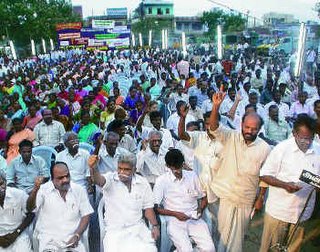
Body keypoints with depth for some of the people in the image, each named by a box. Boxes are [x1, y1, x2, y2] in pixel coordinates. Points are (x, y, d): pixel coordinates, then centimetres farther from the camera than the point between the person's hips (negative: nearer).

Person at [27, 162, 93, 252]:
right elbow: (30, 208, -15)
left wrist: (77, 236, -7)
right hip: (49, 241, -1)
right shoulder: (44, 189, -2)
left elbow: (86, 215, 5)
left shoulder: (79, 190, 3)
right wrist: (35, 190, -33)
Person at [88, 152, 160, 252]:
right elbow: (99, 180, -32)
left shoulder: (143, 183, 0)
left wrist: (155, 226, -1)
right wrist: (94, 169, -52)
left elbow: (148, 207, 8)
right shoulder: (110, 178, -9)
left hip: (137, 227, 2)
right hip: (114, 229, -1)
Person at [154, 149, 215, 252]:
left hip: (194, 219, 3)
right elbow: (156, 207, -2)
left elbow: (203, 197, 17)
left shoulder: (192, 176, 8)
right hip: (174, 220, -2)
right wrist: (175, 214, -12)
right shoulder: (161, 180, -2)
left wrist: (200, 209, -3)